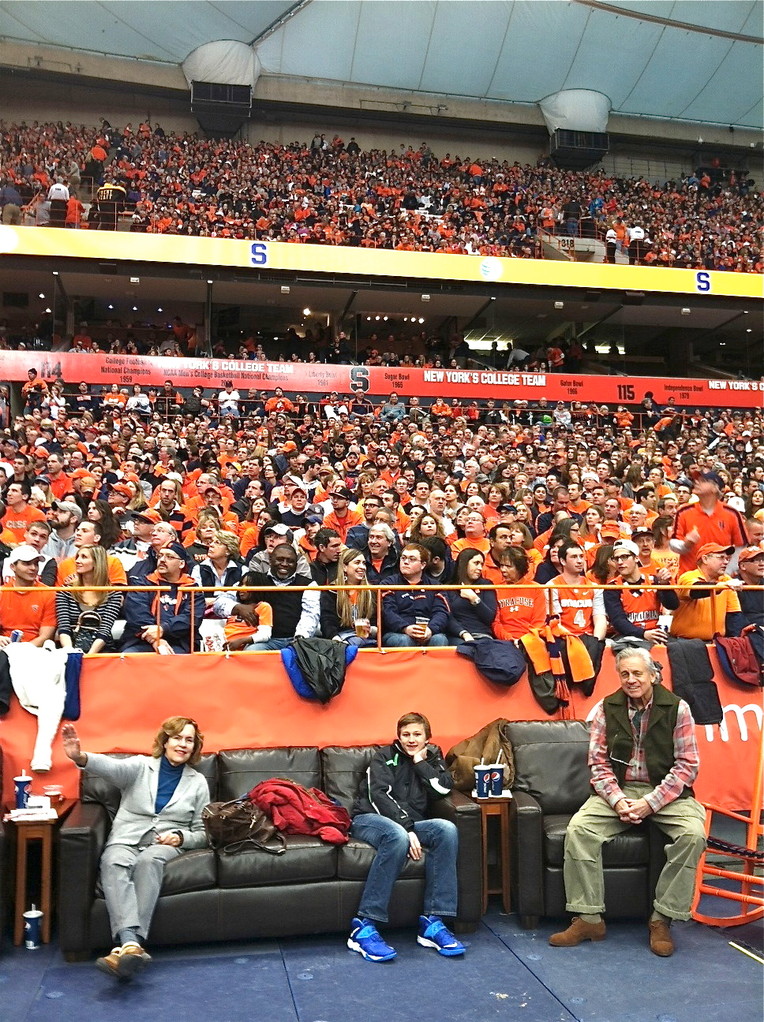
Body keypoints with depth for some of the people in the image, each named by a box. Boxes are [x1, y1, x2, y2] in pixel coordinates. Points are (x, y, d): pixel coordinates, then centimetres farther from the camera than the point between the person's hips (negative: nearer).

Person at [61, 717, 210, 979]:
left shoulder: (198, 782, 14)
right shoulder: (140, 766, 9)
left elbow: (202, 832, 16)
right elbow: (113, 767, -14)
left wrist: (180, 837, -7)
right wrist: (81, 758, -36)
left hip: (167, 843, 0)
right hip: (126, 837, 0)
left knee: (148, 860, -35)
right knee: (114, 862, -35)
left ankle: (128, 943, -46)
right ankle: (130, 942, -51)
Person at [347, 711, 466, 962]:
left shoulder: (431, 758, 20)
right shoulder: (384, 756, 8)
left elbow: (444, 788, 0)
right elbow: (379, 795, -10)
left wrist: (420, 762, 0)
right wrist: (407, 829, -22)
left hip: (411, 824, 4)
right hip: (370, 820, -4)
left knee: (447, 829, -28)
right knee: (398, 836, -40)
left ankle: (432, 922, -29)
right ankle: (363, 927, -37)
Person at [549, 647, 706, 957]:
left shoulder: (677, 708, -5)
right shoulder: (606, 709, 2)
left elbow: (687, 765, -7)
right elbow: (598, 763, 1)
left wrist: (650, 803, -16)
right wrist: (618, 800, -16)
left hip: (666, 793, -1)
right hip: (618, 791, 1)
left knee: (693, 833, -29)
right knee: (578, 829, -23)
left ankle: (662, 919, -13)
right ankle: (589, 918, -11)